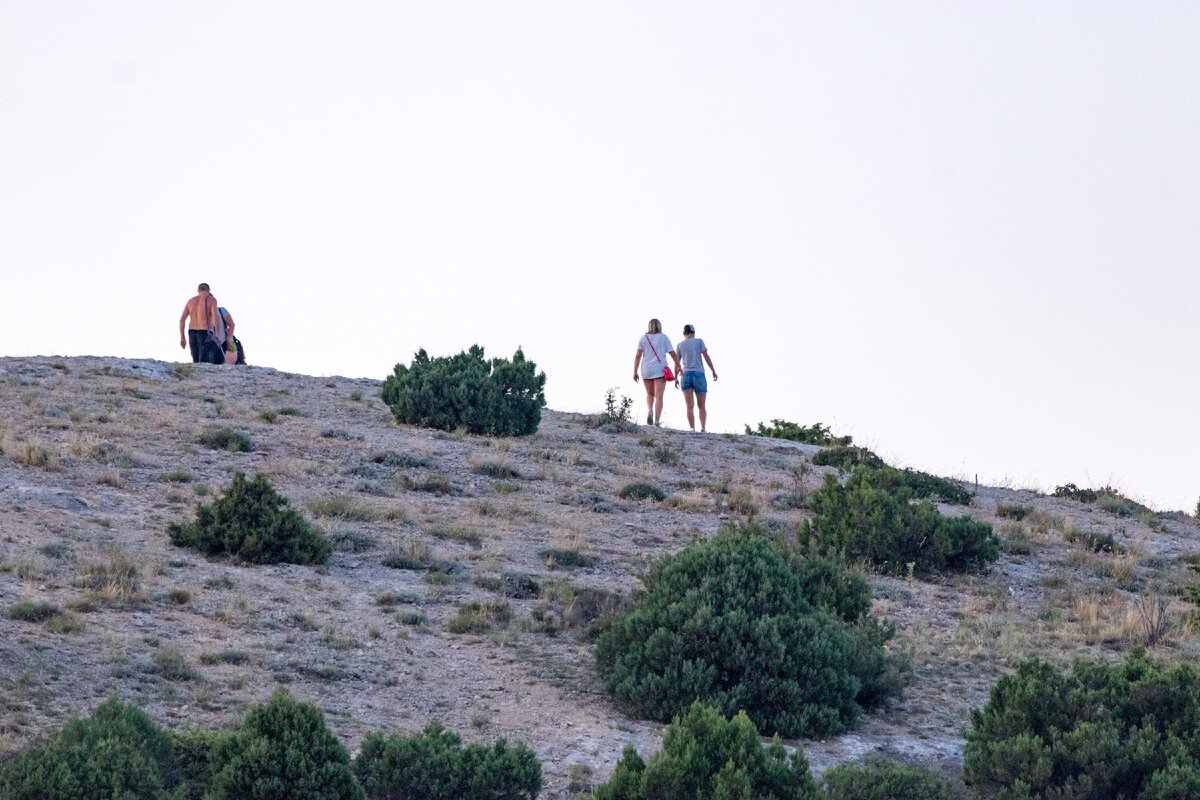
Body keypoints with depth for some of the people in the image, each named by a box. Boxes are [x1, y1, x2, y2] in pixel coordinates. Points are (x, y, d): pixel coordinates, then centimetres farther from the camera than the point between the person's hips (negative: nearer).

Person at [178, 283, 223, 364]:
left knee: (196, 362, 15)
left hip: (192, 333, 5)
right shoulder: (211, 299, -2)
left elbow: (182, 320, 8)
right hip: (205, 334, -5)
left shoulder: (191, 301, 12)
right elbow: (215, 317, -16)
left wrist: (182, 338, 13)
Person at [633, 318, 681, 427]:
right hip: (660, 369, -2)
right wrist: (678, 366, 15)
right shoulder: (664, 337, 4)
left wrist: (635, 372, 0)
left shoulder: (643, 339, 7)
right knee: (659, 396, -5)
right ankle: (657, 421, -15)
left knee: (650, 394, 19)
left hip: (646, 370, 2)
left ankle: (649, 411, -8)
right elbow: (673, 353, 2)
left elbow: (638, 356, 0)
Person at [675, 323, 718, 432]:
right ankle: (703, 429, -16)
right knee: (702, 406, 5)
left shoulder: (680, 345, 11)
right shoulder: (699, 341, 5)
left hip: (686, 375, 1)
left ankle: (692, 430, -16)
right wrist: (714, 371, 2)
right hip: (699, 375, -1)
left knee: (689, 407, -2)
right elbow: (706, 357, -3)